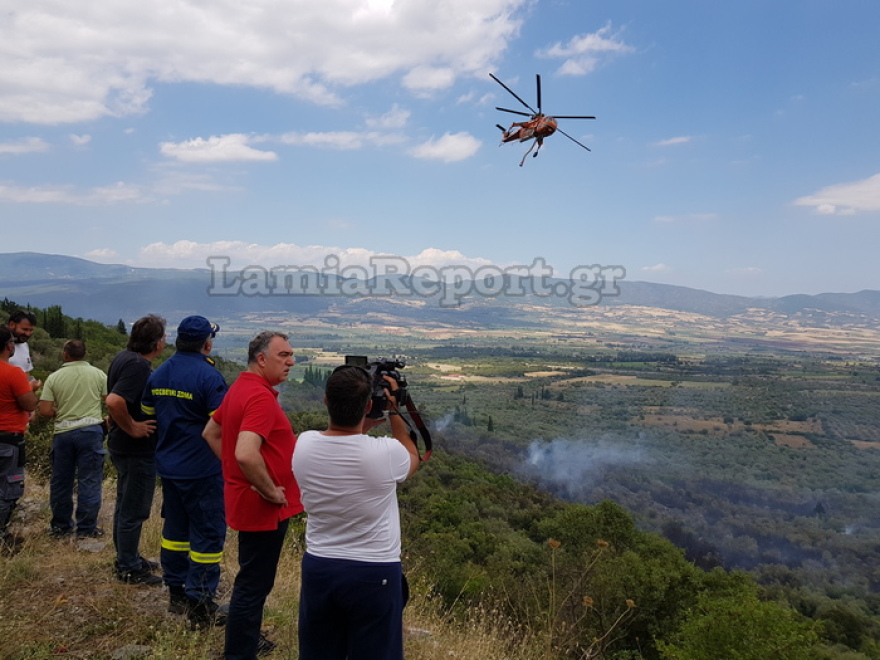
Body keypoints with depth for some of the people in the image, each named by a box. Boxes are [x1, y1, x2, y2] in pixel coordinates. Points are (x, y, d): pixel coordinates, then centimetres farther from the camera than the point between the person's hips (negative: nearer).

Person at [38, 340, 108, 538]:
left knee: (61, 481, 14)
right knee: (89, 481, 4)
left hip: (63, 432, 2)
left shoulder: (54, 377, -1)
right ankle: (86, 527, 7)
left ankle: (60, 525, 25)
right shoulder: (98, 374, -2)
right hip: (90, 430, -1)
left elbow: (45, 411, -5)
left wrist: (60, 412, 14)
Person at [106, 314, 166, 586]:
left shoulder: (124, 357, 7)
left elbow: (113, 397, 19)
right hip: (137, 449, -10)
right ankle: (128, 569, 16)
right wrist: (132, 427, -23)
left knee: (126, 505, 21)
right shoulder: (138, 365, -24)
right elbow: (114, 401, -35)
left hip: (123, 447, 10)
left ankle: (127, 558, 35)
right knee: (134, 510, 3)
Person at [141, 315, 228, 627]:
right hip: (202, 470, -7)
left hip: (168, 466, 8)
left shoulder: (158, 374, 5)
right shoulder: (209, 376, -19)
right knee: (208, 533, 2)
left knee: (175, 527, 19)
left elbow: (147, 414, 17)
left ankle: (176, 594, 30)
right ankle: (200, 606, 7)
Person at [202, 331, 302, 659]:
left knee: (254, 579, 25)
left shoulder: (241, 387, 8)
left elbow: (211, 433, 18)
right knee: (254, 584, 3)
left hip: (249, 500, 11)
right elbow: (246, 454, -36)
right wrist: (271, 491, -22)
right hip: (263, 507, -11)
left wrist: (232, 470, 13)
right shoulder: (260, 396, -24)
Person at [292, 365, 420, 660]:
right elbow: (412, 459, 4)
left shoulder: (304, 445, -12)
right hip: (374, 574, -3)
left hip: (318, 568, 4)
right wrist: (394, 411, 7)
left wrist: (362, 428, 16)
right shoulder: (384, 452, -23)